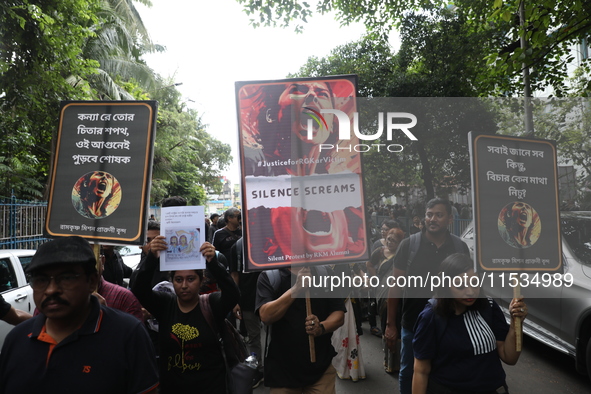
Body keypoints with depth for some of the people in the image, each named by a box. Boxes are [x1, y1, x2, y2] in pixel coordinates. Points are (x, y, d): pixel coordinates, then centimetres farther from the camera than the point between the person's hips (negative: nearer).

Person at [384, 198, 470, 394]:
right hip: (413, 325, -1)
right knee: (408, 374, 16)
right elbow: (396, 286, -7)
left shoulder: (460, 247, -4)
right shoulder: (408, 245, -10)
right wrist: (390, 324, -7)